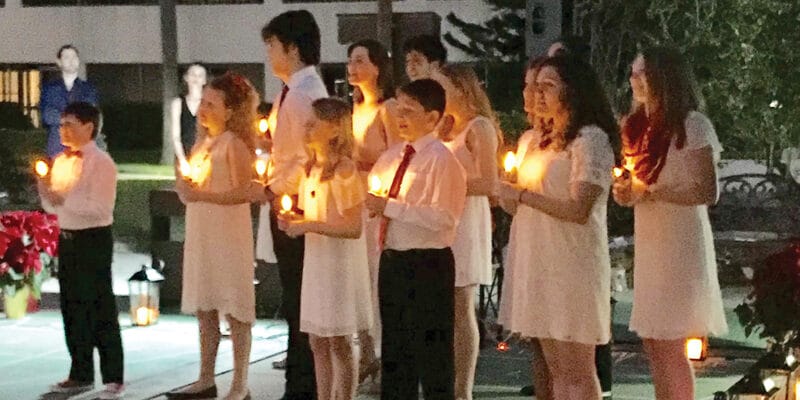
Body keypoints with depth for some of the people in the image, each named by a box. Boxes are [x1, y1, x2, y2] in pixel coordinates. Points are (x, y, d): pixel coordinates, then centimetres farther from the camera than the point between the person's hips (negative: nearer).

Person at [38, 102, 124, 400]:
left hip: (93, 240, -8)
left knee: (100, 310, -4)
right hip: (67, 239, 8)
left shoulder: (101, 163, -11)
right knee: (71, 308, 14)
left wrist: (64, 199, -24)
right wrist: (46, 191, -4)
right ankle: (81, 374, 26)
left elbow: (101, 208, -20)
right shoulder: (60, 162, 11)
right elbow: (53, 207, 15)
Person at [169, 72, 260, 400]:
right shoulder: (201, 145, 14)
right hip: (200, 234, 8)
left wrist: (202, 195, -22)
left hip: (228, 235, -8)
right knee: (204, 310, 12)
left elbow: (243, 192, -18)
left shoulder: (234, 143, -9)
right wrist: (185, 189, 2)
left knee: (234, 310, -4)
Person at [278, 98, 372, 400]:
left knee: (339, 343, -1)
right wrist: (293, 222, 3)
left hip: (340, 262, -8)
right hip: (316, 261, 8)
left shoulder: (344, 170, -15)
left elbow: (352, 228, -18)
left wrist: (308, 226, -20)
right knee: (318, 343, 11)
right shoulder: (312, 168, 11)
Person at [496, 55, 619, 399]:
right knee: (556, 370, 10)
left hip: (572, 264, -8)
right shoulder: (542, 140, 16)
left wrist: (521, 194, -15)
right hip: (540, 261, 8)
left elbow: (579, 209, -19)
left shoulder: (590, 139, -10)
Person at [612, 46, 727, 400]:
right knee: (653, 343, 7)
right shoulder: (640, 126, 14)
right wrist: (625, 192, 1)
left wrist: (650, 193, -17)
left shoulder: (691, 125, -9)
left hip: (679, 243, -7)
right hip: (649, 242, 8)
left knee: (668, 344, -8)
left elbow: (707, 192, -14)